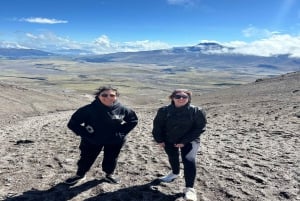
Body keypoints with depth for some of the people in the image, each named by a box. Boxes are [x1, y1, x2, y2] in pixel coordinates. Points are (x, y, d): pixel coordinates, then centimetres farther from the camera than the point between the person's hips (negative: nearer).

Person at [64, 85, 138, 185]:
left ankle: (109, 175, 47)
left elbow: (133, 120, 4)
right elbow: (73, 124, -11)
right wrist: (86, 134, -15)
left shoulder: (122, 109, -14)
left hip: (114, 142, 1)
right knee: (86, 159, 17)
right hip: (92, 141, -1)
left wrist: (121, 132, -5)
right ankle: (80, 175, 44)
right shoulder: (89, 109, -21)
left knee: (111, 159, 19)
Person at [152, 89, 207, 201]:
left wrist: (184, 141, -17)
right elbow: (157, 126, 0)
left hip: (189, 141, -3)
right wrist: (159, 140, -5)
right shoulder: (164, 111, -10)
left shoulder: (196, 111, -15)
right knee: (172, 158, 22)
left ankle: (189, 188, -12)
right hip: (169, 141, 3)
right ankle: (175, 173, 53)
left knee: (189, 161, -21)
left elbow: (199, 128, -14)